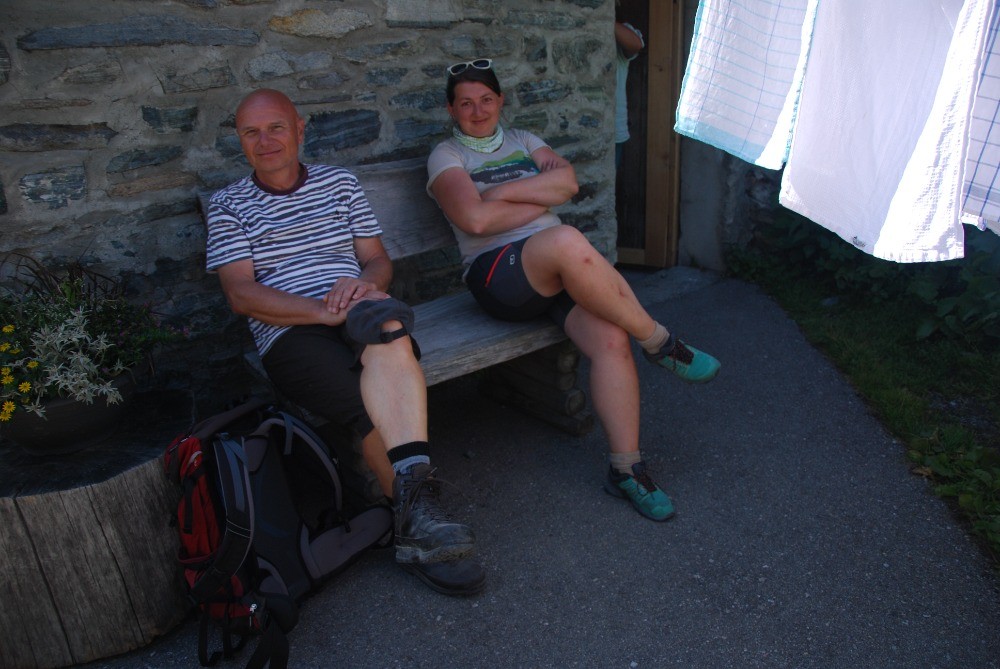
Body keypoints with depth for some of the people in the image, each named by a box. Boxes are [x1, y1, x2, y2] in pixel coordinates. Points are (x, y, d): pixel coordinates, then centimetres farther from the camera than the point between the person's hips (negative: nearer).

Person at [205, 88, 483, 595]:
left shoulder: (340, 182, 22)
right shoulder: (228, 205, 13)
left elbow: (379, 261, 16)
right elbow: (241, 295, 0)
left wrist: (363, 284, -11)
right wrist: (324, 312, -17)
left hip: (362, 318, 2)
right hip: (289, 335, -1)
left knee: (384, 319, -37)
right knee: (377, 407, -32)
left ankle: (415, 518, -43)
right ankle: (418, 517, -17)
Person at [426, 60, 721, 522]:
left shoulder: (522, 141, 25)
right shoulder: (446, 155, 10)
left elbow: (567, 180, 4)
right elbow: (475, 219, -10)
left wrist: (500, 192, -4)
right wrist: (542, 197, -1)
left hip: (562, 270, 5)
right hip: (498, 273, -4)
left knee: (612, 339, -24)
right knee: (566, 241, -38)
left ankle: (626, 469, -11)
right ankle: (657, 341, -18)